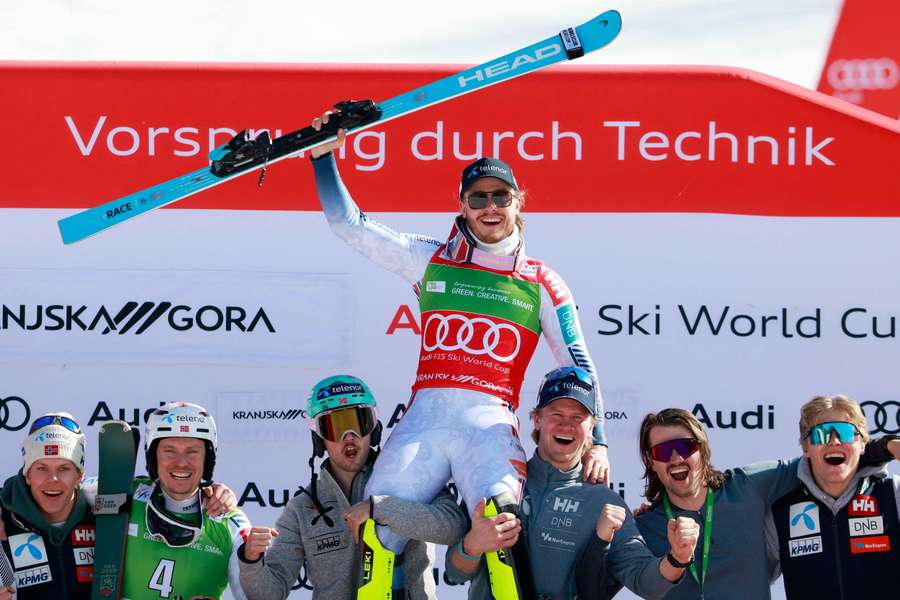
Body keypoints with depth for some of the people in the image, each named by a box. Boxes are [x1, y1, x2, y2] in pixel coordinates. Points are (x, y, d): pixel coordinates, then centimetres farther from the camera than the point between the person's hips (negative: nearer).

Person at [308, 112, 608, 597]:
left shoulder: (541, 283, 14)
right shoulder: (432, 261, 17)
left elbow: (580, 368, 14)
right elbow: (349, 224, 17)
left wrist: (597, 441, 4)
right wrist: (324, 156, 9)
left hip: (490, 421, -2)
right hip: (425, 415, 2)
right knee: (375, 530, -17)